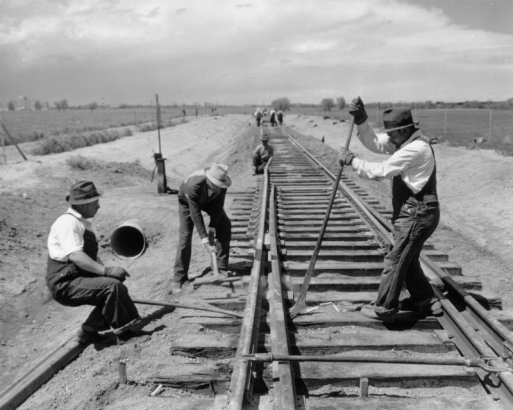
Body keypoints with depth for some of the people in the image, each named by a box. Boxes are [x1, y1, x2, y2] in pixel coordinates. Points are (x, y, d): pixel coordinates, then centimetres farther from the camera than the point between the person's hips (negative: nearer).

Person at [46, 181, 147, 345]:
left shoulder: (85, 223, 15)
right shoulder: (68, 222, -15)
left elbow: (91, 257, 16)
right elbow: (75, 256, -26)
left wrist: (107, 270, -2)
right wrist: (106, 270, -30)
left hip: (80, 279, 9)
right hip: (65, 284, -9)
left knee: (117, 289, -3)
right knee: (113, 286, -24)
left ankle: (89, 330, 7)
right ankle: (124, 333, -13)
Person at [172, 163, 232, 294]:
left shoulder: (221, 182, -33)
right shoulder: (193, 186, -46)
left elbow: (218, 206, -23)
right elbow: (195, 215, -41)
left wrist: (212, 229, -27)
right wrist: (205, 240, -41)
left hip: (209, 200, 5)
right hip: (187, 201, -4)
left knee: (225, 225, -5)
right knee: (185, 235, -14)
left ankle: (221, 267, 6)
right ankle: (179, 279, -6)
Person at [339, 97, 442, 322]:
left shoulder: (416, 148, -22)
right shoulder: (404, 142, 9)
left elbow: (380, 171, -23)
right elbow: (374, 142, 8)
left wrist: (352, 160, -13)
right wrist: (361, 120, -6)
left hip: (417, 216, -10)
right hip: (413, 213, 10)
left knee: (395, 261, -1)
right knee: (408, 260, 21)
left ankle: (384, 309, 11)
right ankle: (426, 300, 34)